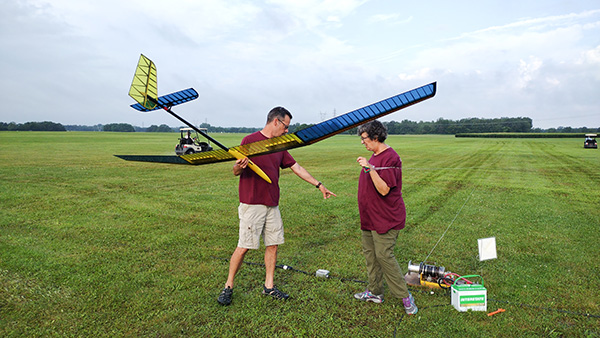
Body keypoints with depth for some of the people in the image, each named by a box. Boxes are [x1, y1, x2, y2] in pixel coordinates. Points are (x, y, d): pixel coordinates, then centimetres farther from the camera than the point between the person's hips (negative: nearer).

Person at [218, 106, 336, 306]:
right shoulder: (250, 141, -8)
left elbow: (296, 168, 18)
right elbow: (236, 171, -7)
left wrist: (319, 185, 19)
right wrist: (239, 166, -32)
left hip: (272, 205, 7)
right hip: (252, 205, -7)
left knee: (273, 244, 9)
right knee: (244, 247, -3)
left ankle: (269, 286, 22)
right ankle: (228, 287, 14)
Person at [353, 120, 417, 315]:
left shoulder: (391, 158, -18)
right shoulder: (375, 156, 13)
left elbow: (384, 189, -25)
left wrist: (370, 168, -30)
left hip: (385, 218, -10)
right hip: (370, 217, 10)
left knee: (384, 255, -8)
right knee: (369, 253, 14)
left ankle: (404, 296, 6)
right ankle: (374, 292, 27)